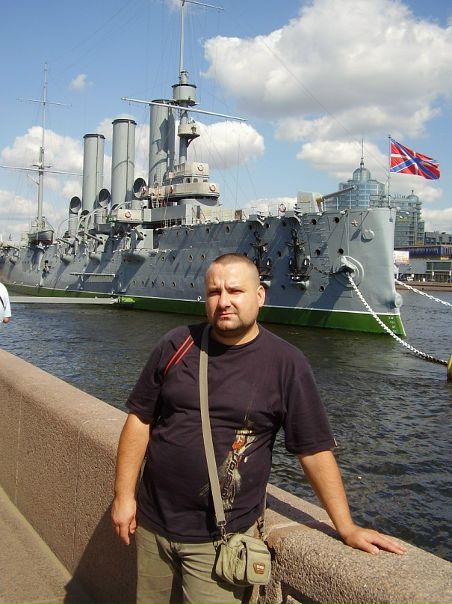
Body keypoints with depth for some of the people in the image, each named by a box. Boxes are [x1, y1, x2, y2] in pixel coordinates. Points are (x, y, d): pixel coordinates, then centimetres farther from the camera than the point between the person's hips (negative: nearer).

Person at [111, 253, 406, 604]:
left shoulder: (286, 363, -8)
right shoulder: (176, 346, -2)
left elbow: (314, 449, -4)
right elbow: (140, 419, 3)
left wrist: (347, 528, -5)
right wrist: (124, 494, -1)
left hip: (221, 539, -3)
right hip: (153, 525, 3)